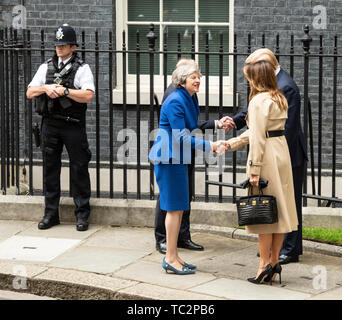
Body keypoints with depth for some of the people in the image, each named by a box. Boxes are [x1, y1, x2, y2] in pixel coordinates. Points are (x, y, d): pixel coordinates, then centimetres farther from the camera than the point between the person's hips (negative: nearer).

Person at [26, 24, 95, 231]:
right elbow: (29, 93, 10)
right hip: (50, 124, 4)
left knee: (79, 169, 0)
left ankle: (82, 214, 8)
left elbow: (88, 96, -14)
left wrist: (64, 91, -17)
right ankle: (51, 213, 17)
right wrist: (46, 88, -8)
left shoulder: (82, 68, -1)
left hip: (73, 125, -4)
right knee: (50, 168, 8)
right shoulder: (46, 67, 13)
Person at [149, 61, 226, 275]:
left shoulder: (189, 100, 14)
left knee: (179, 208, 12)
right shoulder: (175, 101, -16)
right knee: (175, 207, -7)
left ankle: (173, 256, 18)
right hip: (169, 158, -10)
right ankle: (170, 258, -2)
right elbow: (181, 137, -20)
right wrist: (210, 146, -19)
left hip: (179, 158, 10)